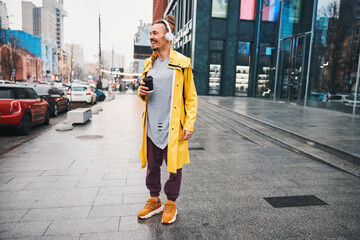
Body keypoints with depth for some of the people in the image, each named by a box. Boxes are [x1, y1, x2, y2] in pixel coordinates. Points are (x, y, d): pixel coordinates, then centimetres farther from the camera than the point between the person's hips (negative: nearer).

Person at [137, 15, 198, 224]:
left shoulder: (182, 63, -4)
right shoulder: (148, 64, 12)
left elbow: (191, 97, -4)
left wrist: (189, 125, -10)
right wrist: (141, 92, -1)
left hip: (173, 126, -5)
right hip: (152, 126, 5)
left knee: (174, 166, 8)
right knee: (152, 165, 14)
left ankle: (171, 204, 27)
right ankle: (154, 201, 33)